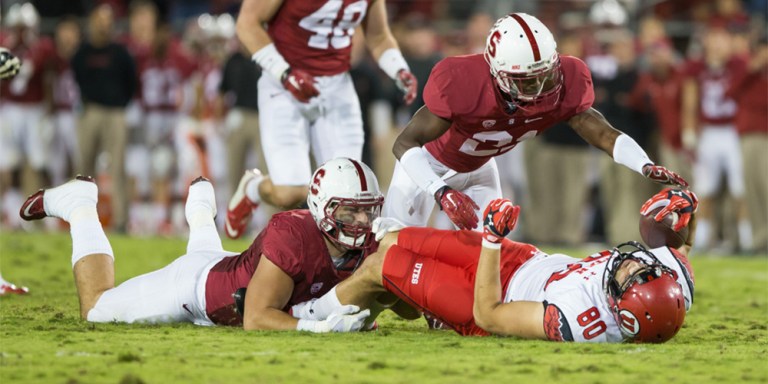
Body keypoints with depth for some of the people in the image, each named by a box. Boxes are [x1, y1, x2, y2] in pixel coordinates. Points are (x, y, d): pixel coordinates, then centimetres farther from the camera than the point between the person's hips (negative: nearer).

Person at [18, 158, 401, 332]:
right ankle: (80, 207, 30)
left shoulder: (365, 246, -24)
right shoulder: (293, 237, -42)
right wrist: (317, 325, -52)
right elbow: (256, 319, -40)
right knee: (96, 308, 16)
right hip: (196, 287, -6)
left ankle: (200, 210, 60)